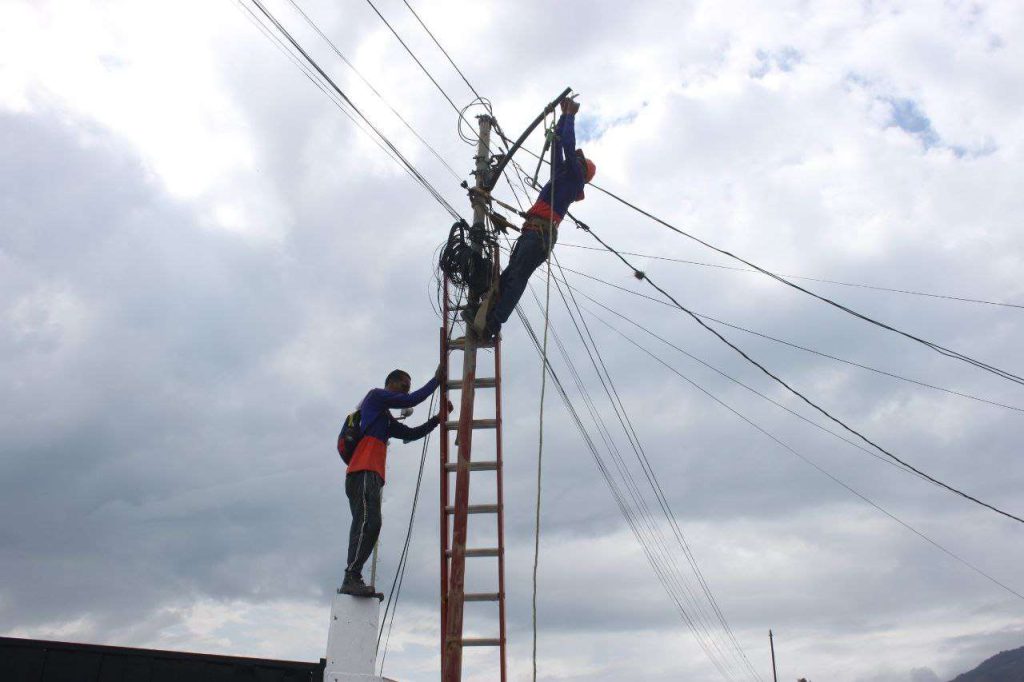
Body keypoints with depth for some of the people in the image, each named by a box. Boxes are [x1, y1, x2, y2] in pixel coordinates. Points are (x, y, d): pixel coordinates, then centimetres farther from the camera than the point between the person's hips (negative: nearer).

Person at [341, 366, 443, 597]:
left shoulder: (387, 420, 33)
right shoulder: (376, 396, 8)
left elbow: (412, 434, 29)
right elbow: (412, 400, 0)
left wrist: (438, 418, 22)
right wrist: (436, 379, 10)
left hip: (371, 475, 10)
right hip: (363, 472, -10)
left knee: (368, 526, 0)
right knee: (368, 523, -20)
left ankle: (352, 582, -5)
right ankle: (351, 579, -26)